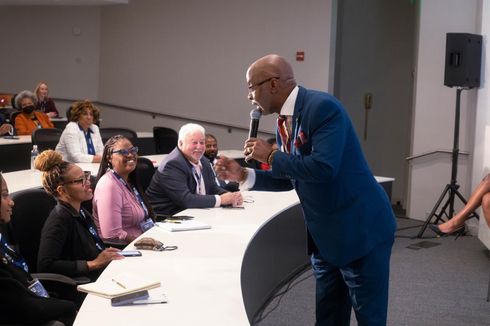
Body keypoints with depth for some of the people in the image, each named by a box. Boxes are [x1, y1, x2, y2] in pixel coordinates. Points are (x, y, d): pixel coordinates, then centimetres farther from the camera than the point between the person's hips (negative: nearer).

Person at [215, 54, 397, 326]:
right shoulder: (284, 121, 7)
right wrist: (243, 175, 4)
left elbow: (323, 168, -32)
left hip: (360, 231, -9)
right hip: (324, 236, 9)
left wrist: (271, 156, -19)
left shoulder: (323, 107, -20)